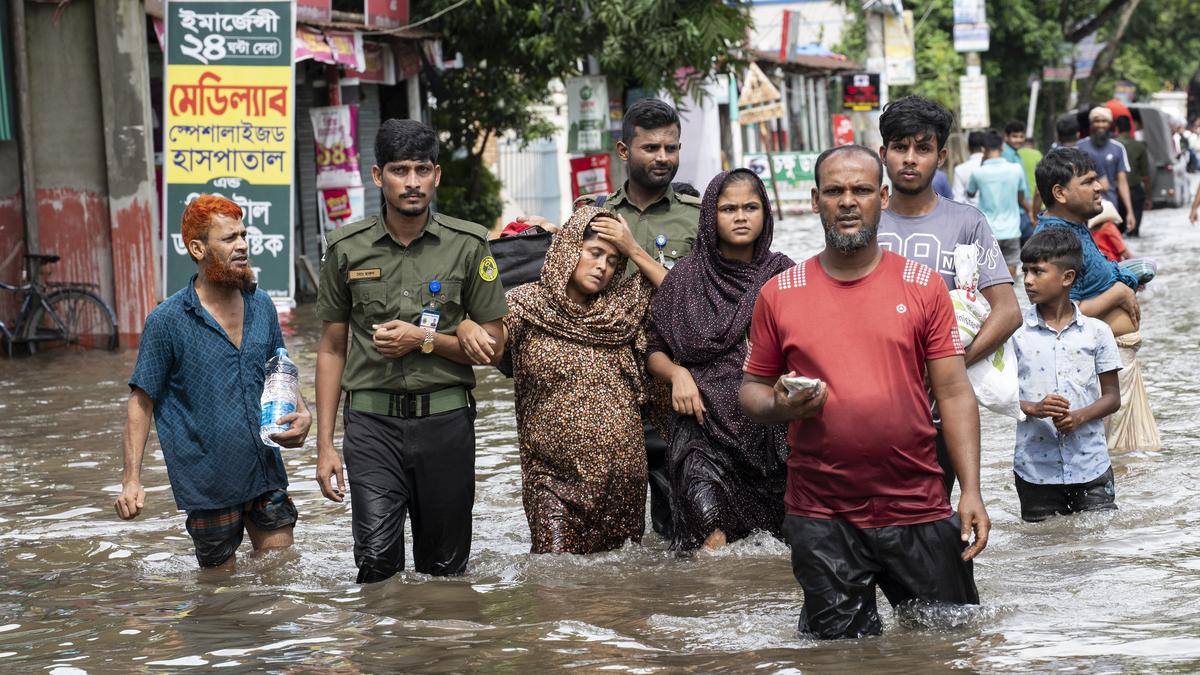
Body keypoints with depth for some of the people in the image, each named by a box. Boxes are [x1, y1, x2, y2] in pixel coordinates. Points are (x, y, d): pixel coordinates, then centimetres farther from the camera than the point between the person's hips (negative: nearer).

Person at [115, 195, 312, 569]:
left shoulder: (261, 306, 6)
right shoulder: (167, 321, -10)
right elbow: (142, 401, -6)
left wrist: (302, 414, -2)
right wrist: (131, 481, -13)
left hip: (266, 476, 4)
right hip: (208, 486, -4)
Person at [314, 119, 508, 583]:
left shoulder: (468, 245, 2)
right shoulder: (347, 248, 4)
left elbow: (492, 343, 5)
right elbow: (332, 350, 9)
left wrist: (425, 340, -12)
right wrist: (325, 445, 5)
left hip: (445, 419, 1)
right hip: (372, 422, 0)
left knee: (444, 566, 7)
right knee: (376, 559, -14)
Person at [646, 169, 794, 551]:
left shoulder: (783, 275, 8)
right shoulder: (686, 278, 5)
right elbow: (654, 351, 13)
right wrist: (678, 373, -7)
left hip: (770, 430, 2)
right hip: (705, 426, -2)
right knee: (713, 538, -19)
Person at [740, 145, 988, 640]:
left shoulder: (923, 287, 4)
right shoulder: (778, 295, 4)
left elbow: (953, 393, 2)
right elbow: (752, 390, 11)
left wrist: (971, 490, -7)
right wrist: (778, 407, -13)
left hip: (918, 508, 0)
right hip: (821, 519, 0)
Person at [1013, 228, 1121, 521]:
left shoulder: (1096, 332, 2)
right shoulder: (1016, 333, 0)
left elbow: (1112, 397, 5)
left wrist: (1079, 416, -14)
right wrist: (1033, 408, -18)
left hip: (1090, 464, 0)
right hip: (1035, 468, 0)